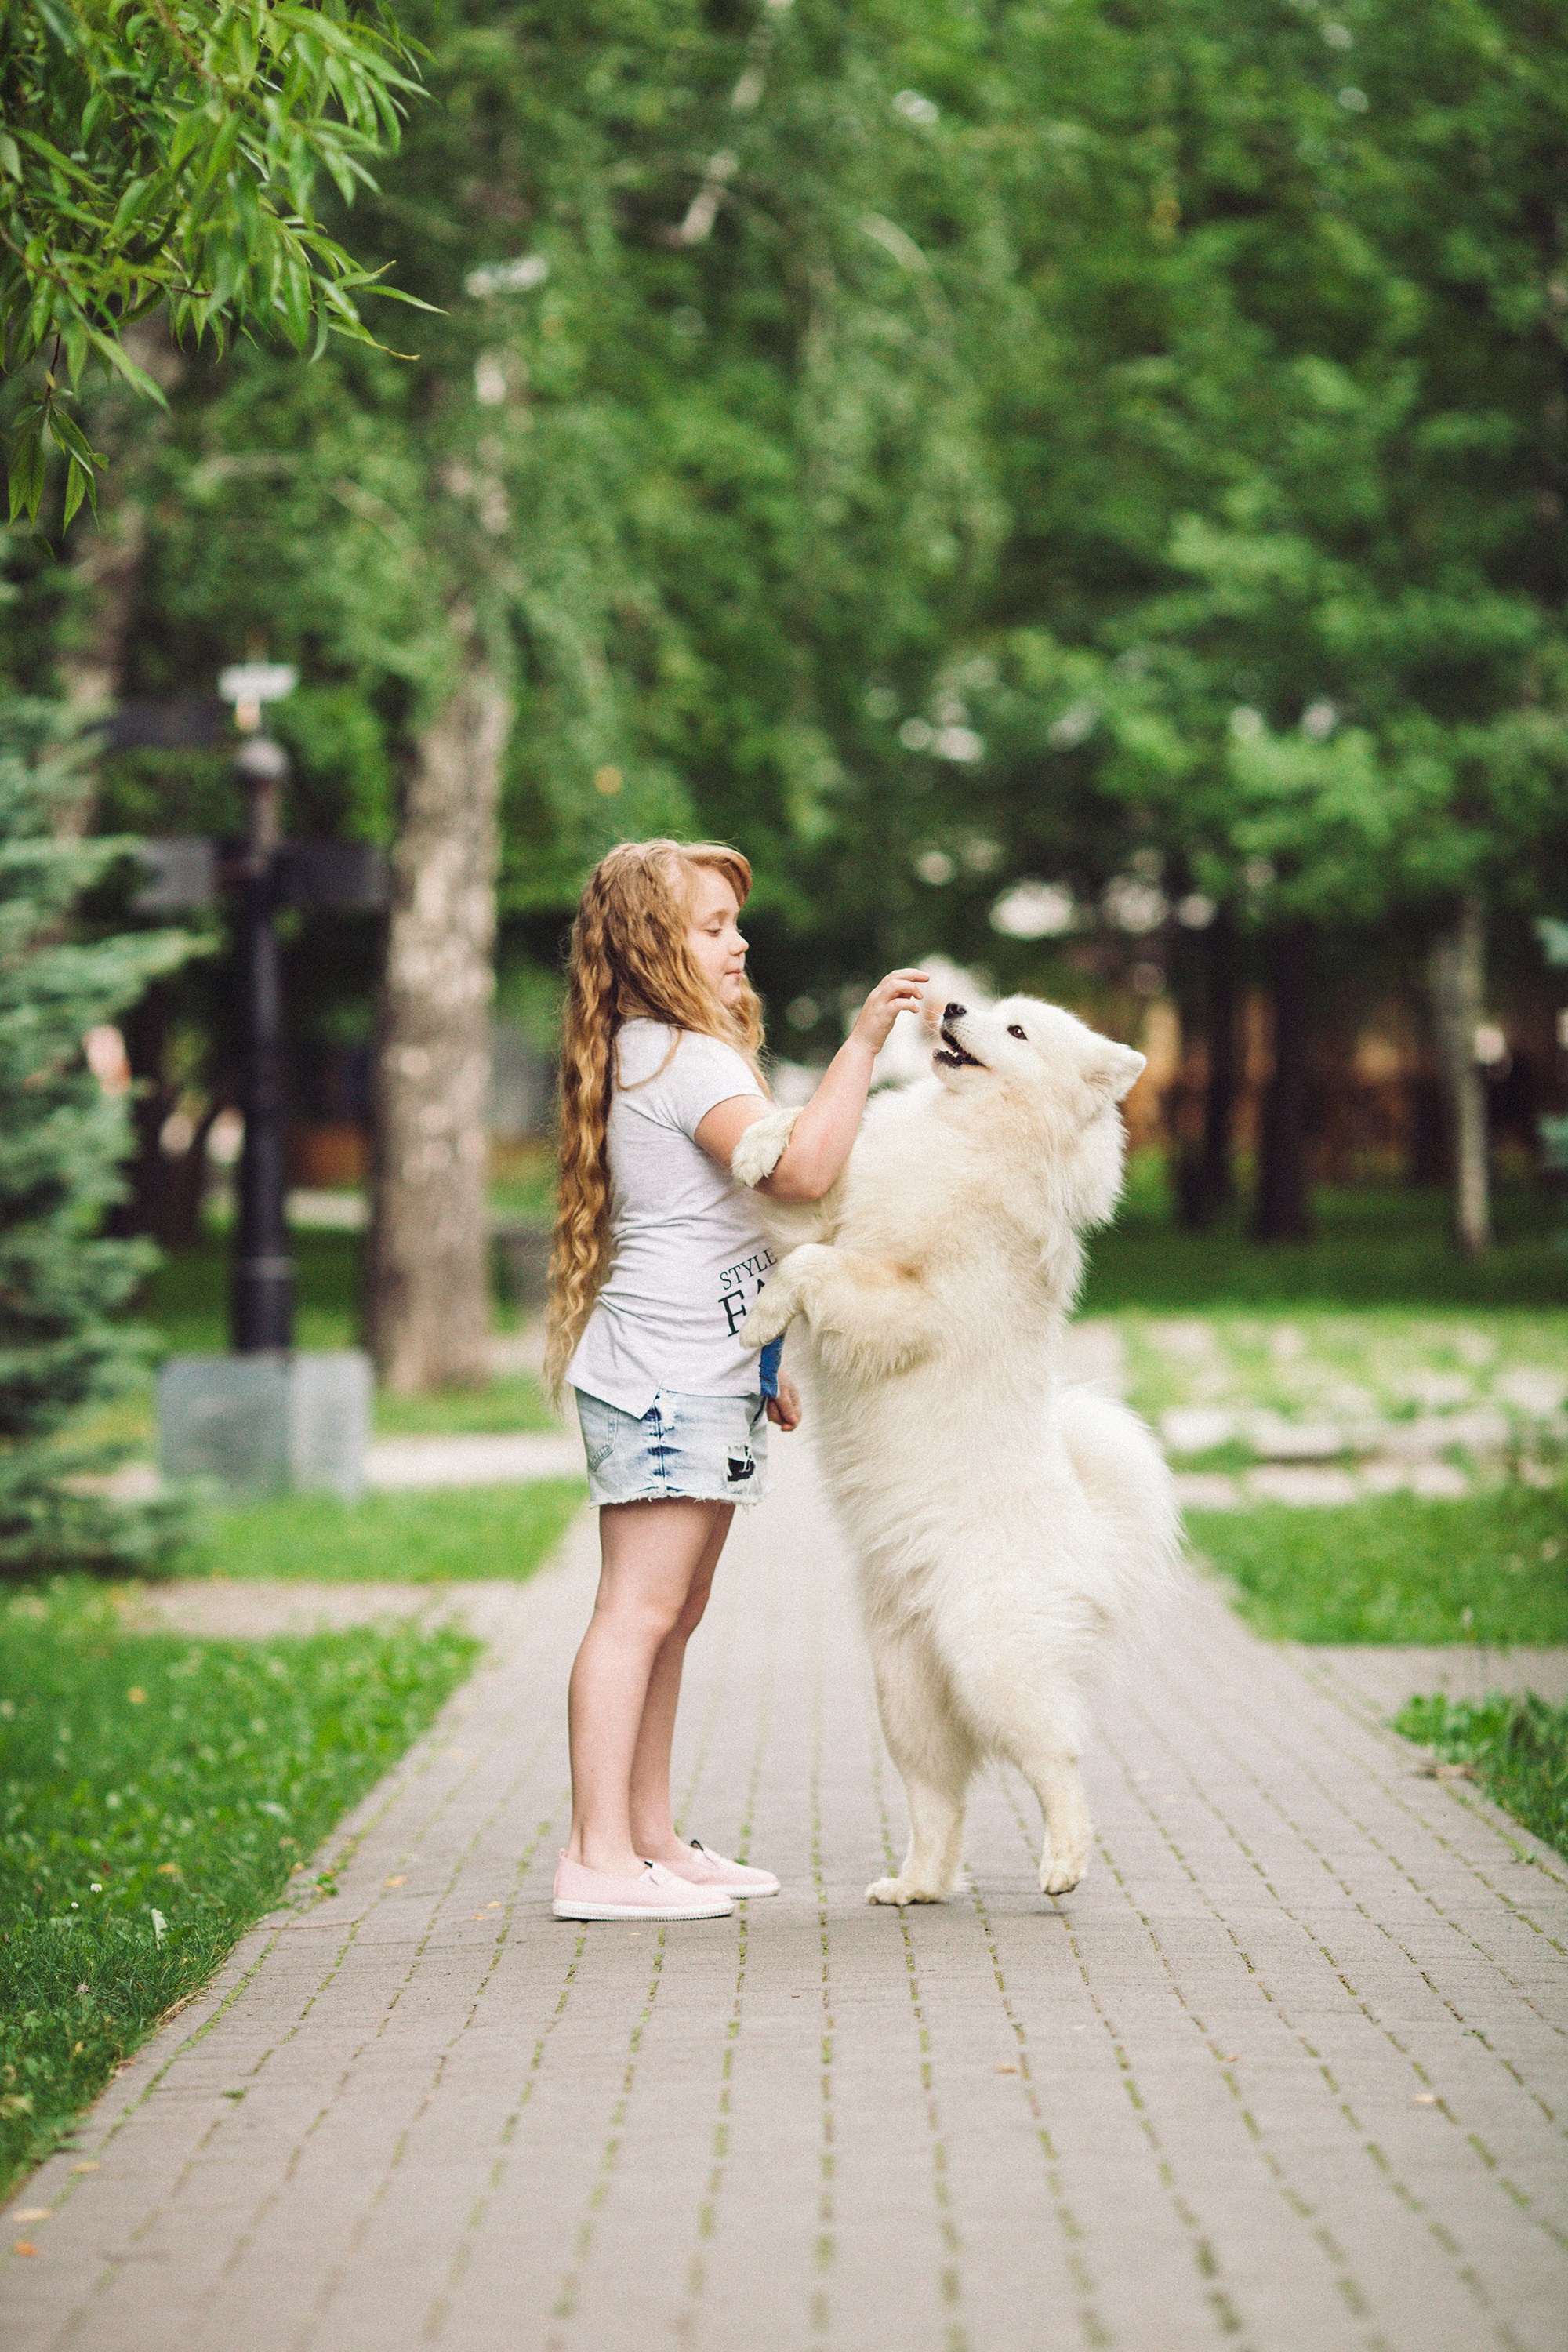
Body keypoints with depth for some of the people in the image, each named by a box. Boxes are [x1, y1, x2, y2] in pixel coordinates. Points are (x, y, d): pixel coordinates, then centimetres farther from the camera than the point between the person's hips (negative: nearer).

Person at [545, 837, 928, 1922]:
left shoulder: (658, 1054, 20)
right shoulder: (687, 1058, -14)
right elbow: (800, 1168, -28)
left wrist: (762, 1361, 27)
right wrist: (863, 1040, -25)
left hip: (698, 1381, 11)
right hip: (665, 1380, -11)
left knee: (673, 1616, 13)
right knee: (640, 1609, -12)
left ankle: (652, 1839, 18)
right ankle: (598, 1860, -13)